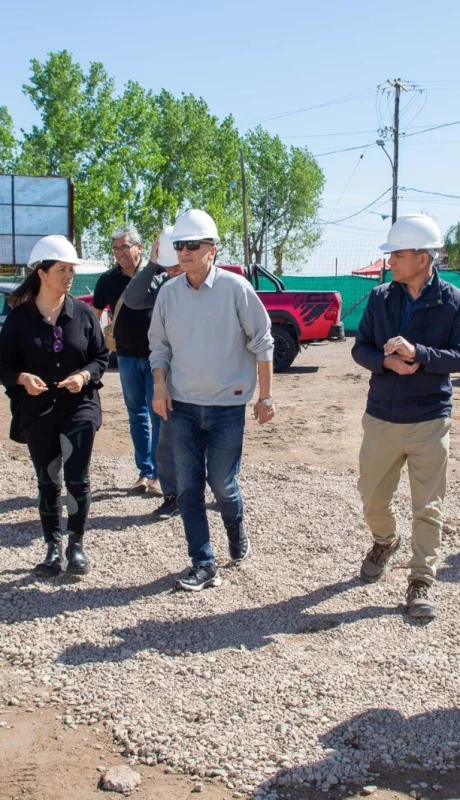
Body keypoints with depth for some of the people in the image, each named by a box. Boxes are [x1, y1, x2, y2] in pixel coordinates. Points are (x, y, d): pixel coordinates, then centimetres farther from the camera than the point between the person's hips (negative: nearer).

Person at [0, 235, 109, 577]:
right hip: (36, 411, 0)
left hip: (79, 407, 0)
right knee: (48, 481, 10)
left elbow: (101, 356, 4)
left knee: (77, 478, -6)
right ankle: (53, 548, 24)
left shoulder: (83, 313, -1)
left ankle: (76, 545, 13)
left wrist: (85, 375, -15)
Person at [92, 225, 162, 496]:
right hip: (127, 358, 4)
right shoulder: (108, 280, 2)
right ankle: (145, 472, 18)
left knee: (158, 415, 0)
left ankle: (159, 474, 8)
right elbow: (95, 313, 15)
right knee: (137, 416, 10)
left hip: (156, 356, -3)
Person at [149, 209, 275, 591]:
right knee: (188, 487, 4)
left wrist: (266, 395, -4)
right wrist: (160, 384, -3)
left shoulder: (235, 288, -9)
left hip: (227, 405, -3)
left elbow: (262, 342, -4)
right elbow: (159, 344, 12)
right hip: (182, 406, 4)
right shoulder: (169, 291, 2)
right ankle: (203, 564, 15)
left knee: (222, 483, 3)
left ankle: (237, 531, 35)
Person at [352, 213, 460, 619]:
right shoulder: (381, 297, 1)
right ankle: (385, 541, 45)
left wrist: (417, 353, -25)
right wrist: (387, 361, -17)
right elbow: (360, 348, 4)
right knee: (373, 498, 14)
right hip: (381, 418, 3)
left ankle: (422, 580, 18)